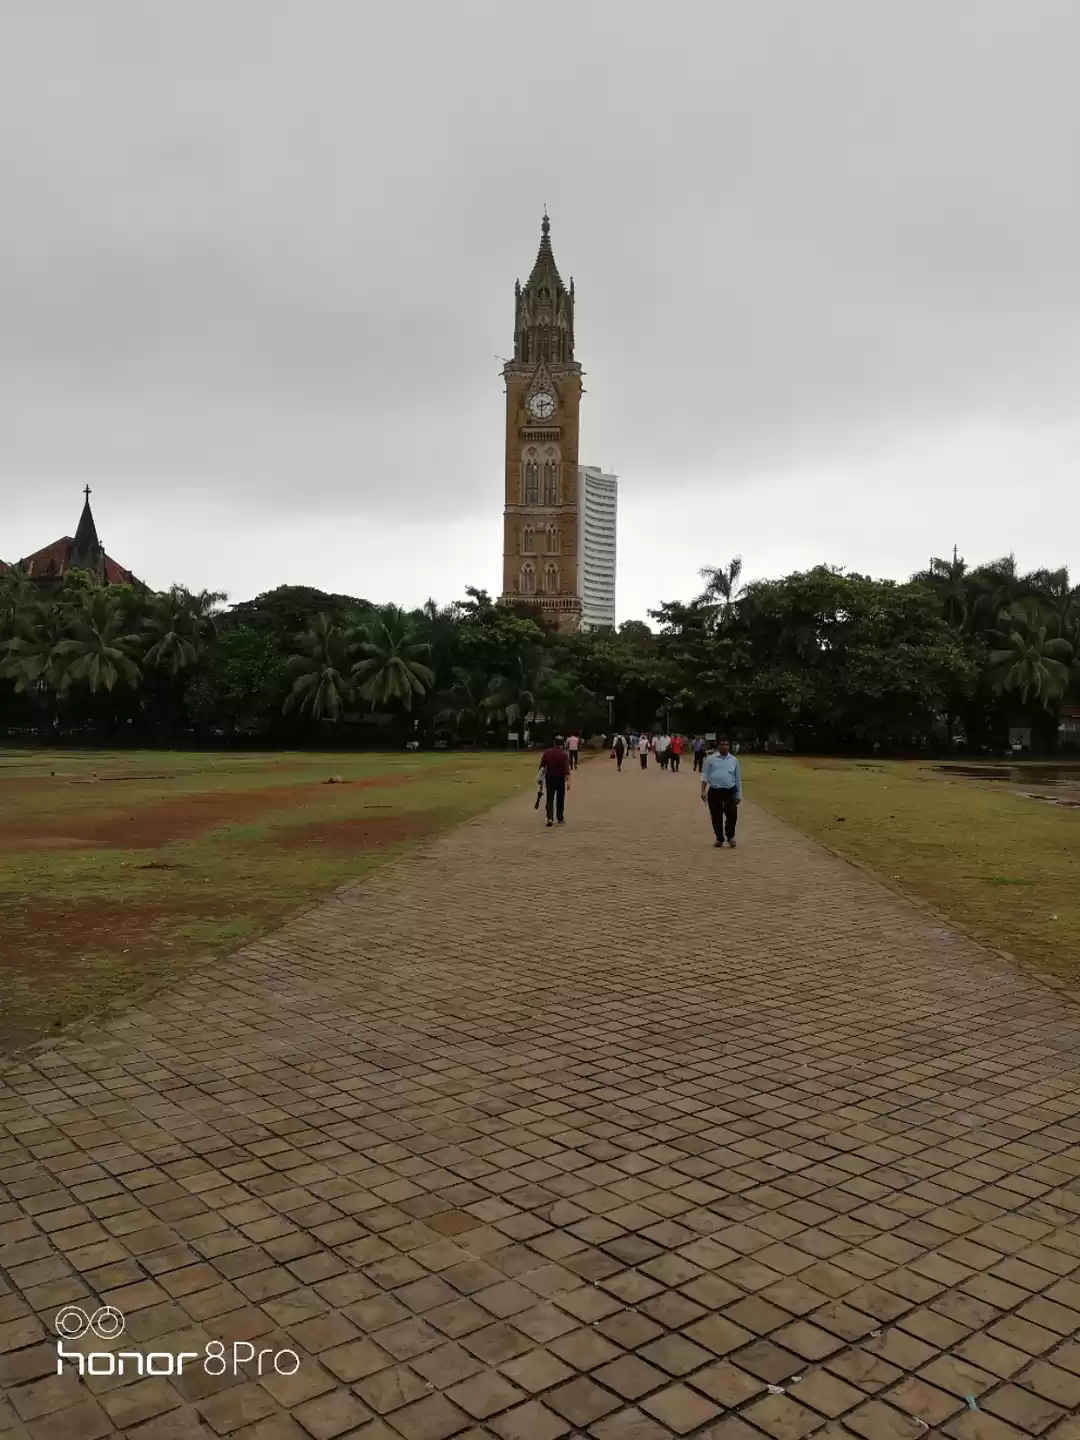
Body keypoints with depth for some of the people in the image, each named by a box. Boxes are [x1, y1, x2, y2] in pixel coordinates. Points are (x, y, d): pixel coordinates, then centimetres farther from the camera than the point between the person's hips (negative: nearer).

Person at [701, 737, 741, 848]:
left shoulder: (734, 760, 9)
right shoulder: (711, 759, 3)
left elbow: (737, 778, 13)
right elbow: (705, 774, 1)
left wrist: (739, 794, 12)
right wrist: (703, 791, -8)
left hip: (730, 792, 1)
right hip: (714, 792, -1)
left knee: (732, 814, -10)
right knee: (716, 817, 5)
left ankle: (730, 836, 12)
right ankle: (719, 839, 19)